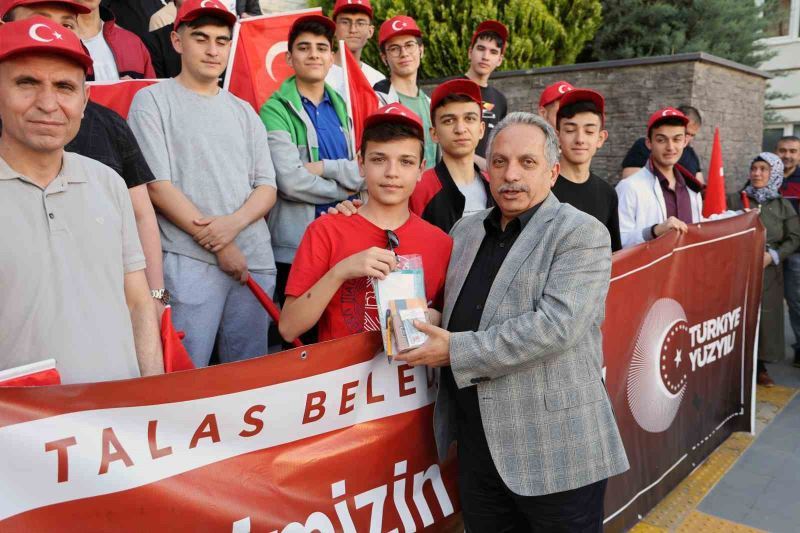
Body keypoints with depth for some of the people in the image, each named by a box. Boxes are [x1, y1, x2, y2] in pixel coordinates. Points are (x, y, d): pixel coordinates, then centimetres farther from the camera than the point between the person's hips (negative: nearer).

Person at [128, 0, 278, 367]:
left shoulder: (243, 111, 17)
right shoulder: (153, 100, 3)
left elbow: (266, 186, 10)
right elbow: (157, 185, -6)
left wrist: (233, 223, -11)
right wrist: (218, 245, -9)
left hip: (255, 259, 5)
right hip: (188, 261, -4)